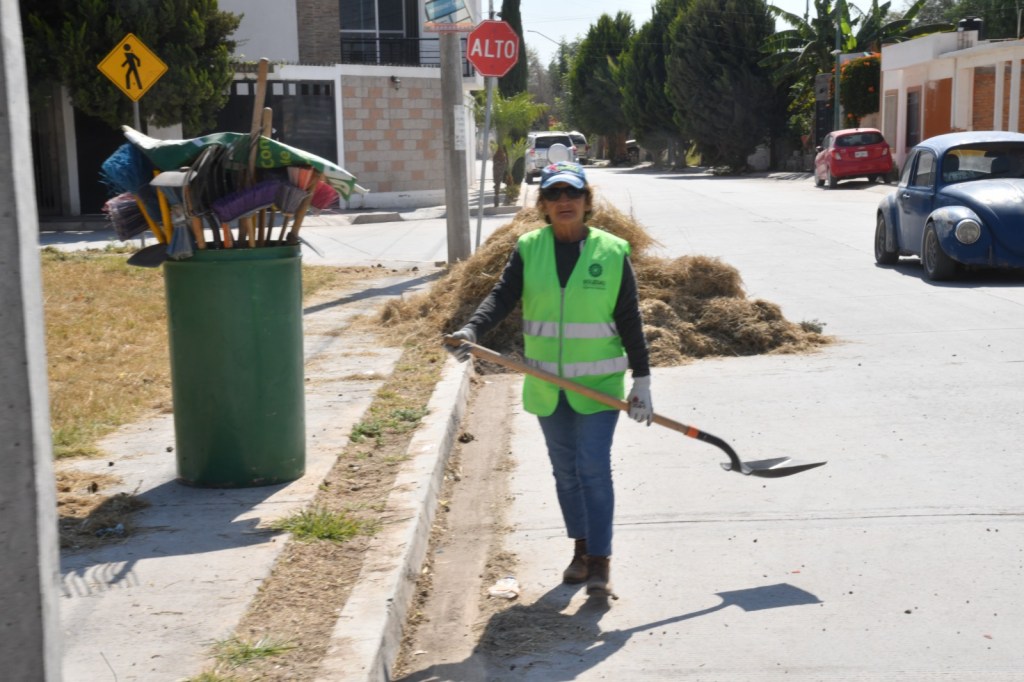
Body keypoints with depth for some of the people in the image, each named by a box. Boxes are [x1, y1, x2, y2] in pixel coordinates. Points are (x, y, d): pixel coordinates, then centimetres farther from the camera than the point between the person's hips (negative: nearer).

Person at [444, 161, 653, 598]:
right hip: (547, 387, 3)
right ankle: (581, 548, 27)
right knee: (565, 471, 12)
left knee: (594, 469, -8)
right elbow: (502, 297, -9)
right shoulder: (529, 250, 1)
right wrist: (471, 331, -29)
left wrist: (642, 381, -2)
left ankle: (600, 561, 0)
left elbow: (629, 321, -1)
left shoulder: (612, 252, -4)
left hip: (599, 384, -3)